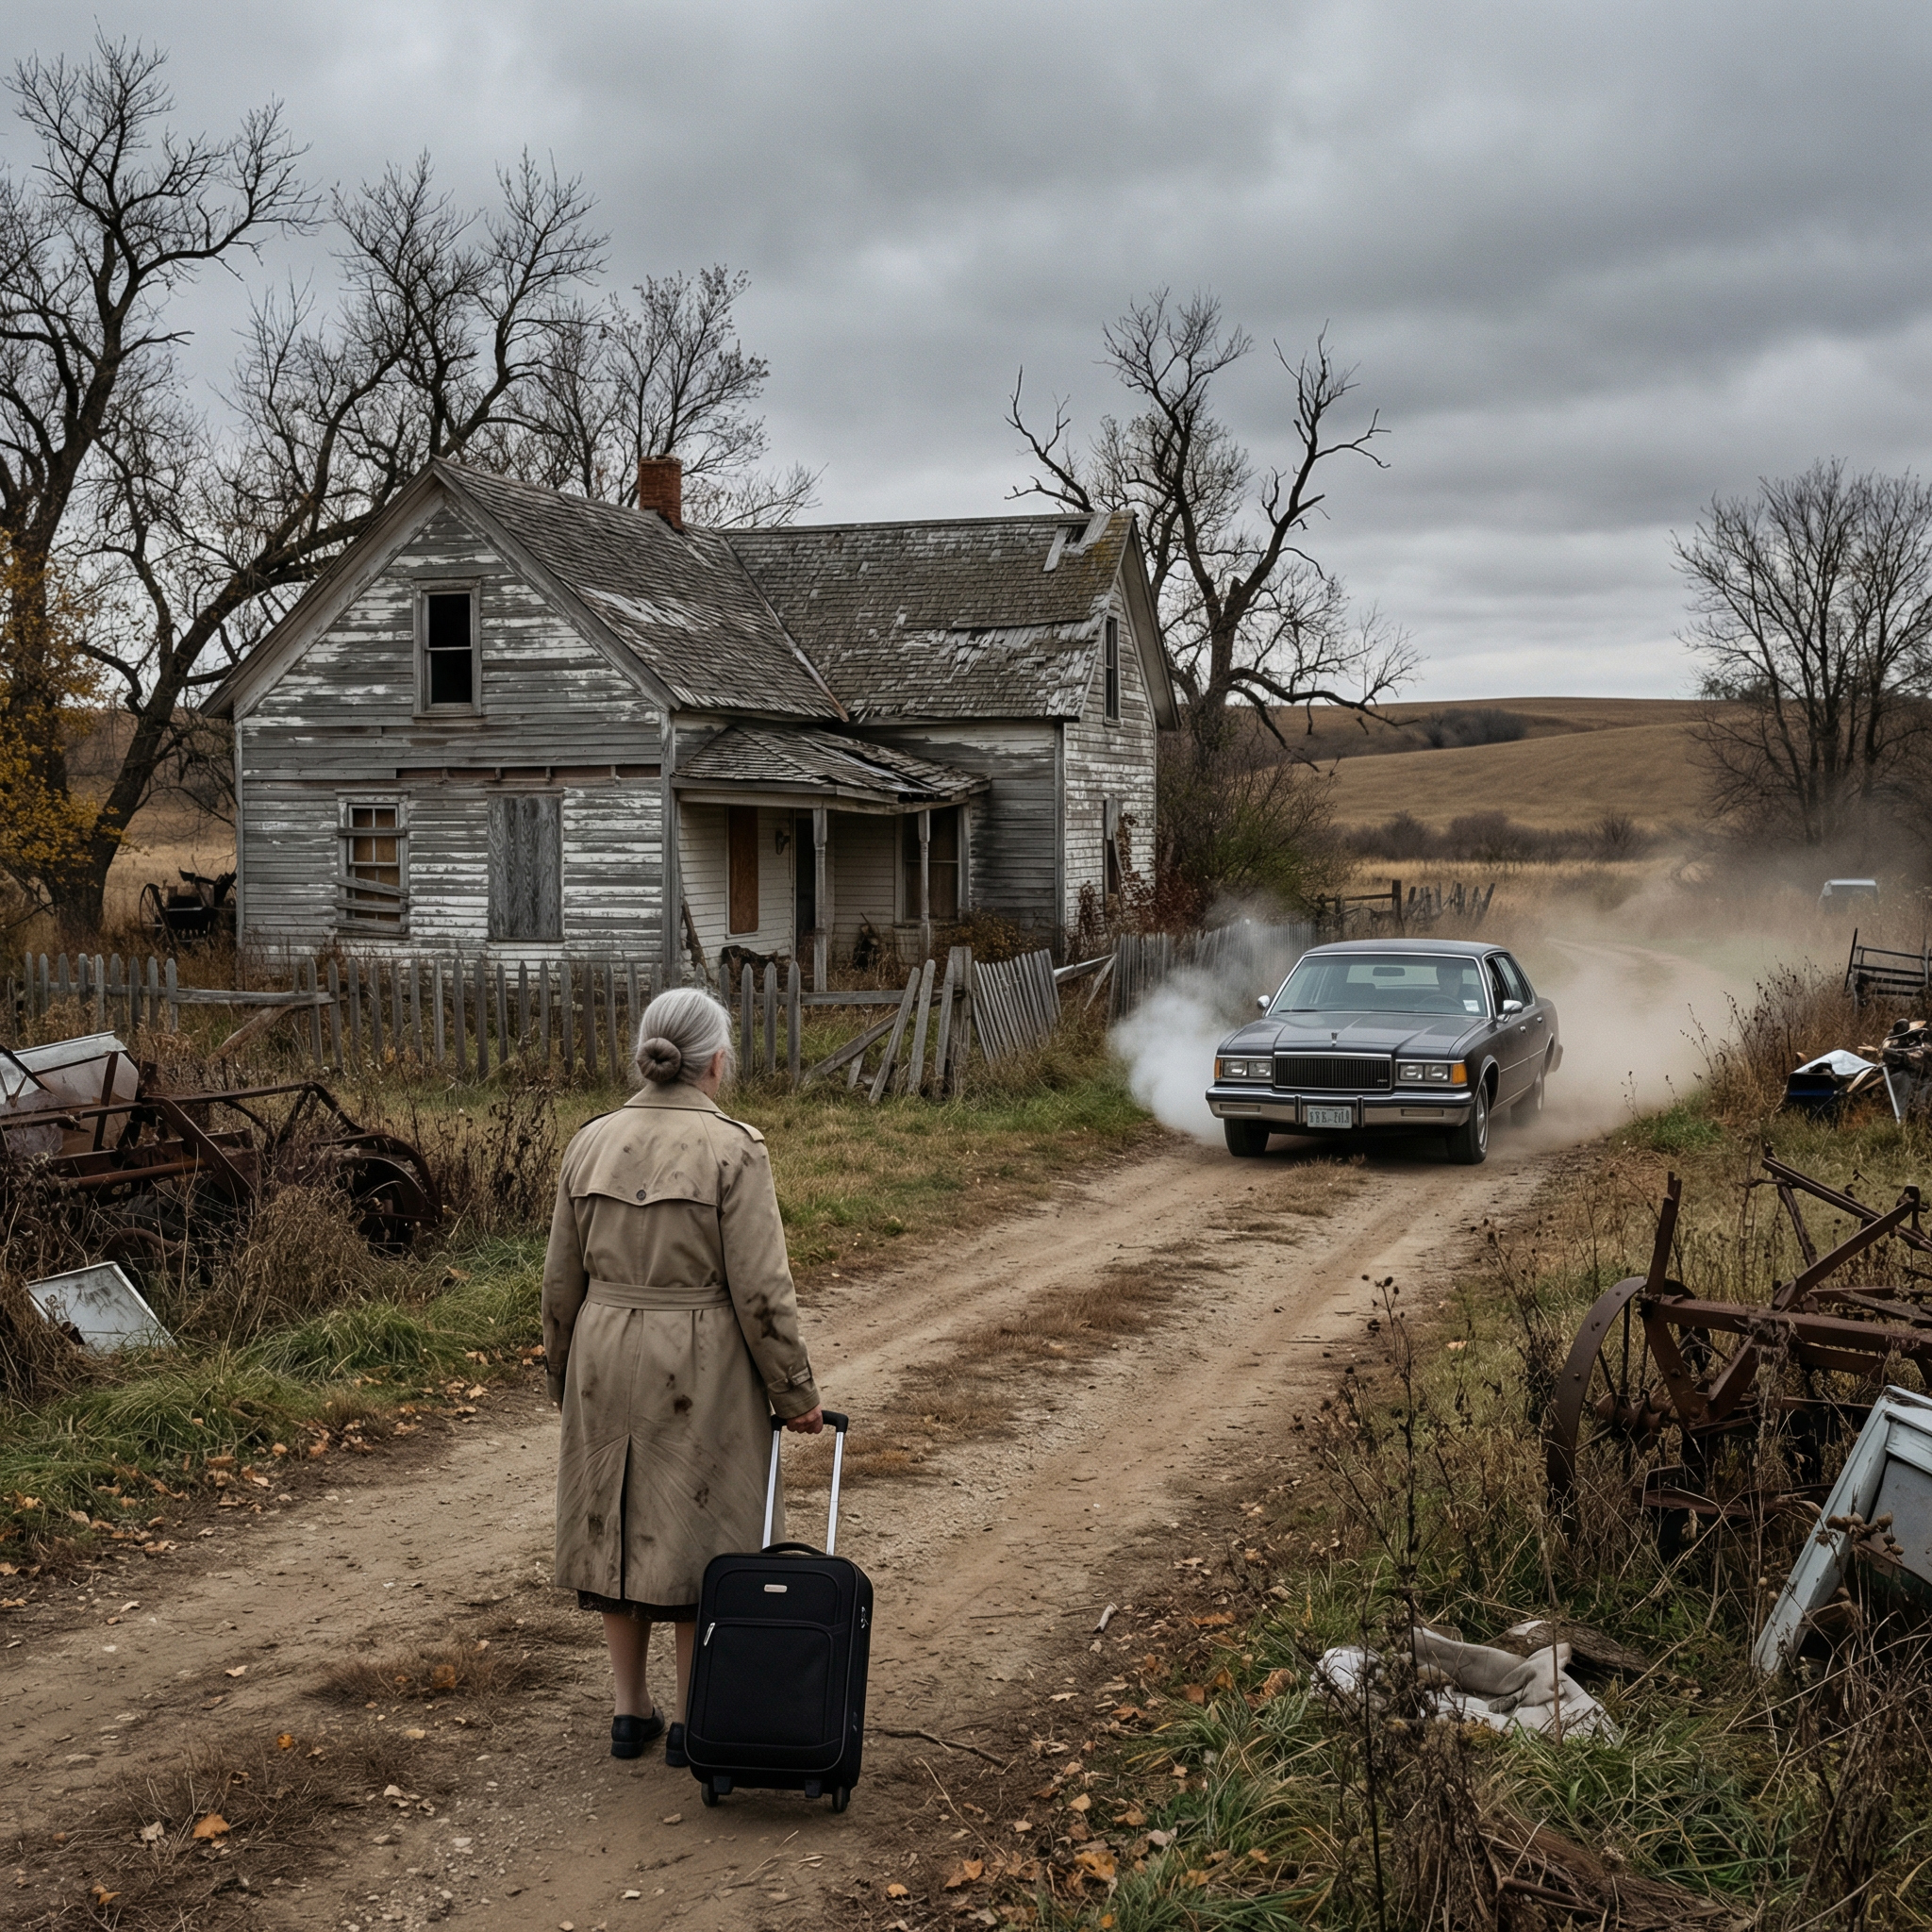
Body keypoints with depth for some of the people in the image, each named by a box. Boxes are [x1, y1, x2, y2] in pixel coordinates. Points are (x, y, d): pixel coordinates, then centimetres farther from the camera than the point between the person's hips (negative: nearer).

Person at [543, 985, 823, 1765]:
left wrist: (565, 1376, 17)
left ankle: (629, 1709, 23)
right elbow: (760, 1290, -15)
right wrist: (795, 1393, -6)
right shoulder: (734, 1151, -14)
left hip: (609, 1361, 4)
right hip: (703, 1369, -4)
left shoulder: (591, 1145, -1)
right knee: (701, 1533, 8)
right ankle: (692, 1718, 15)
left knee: (622, 1527, 16)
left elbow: (563, 1281, 4)